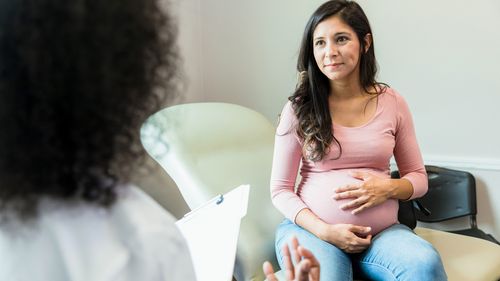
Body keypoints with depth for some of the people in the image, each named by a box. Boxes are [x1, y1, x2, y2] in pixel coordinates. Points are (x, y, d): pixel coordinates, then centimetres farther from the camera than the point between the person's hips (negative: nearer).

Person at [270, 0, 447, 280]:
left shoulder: (393, 103, 3)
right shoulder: (299, 108, -2)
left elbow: (418, 177, 12)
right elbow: (281, 189, 0)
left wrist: (388, 188, -11)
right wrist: (325, 231, -14)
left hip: (381, 232, 4)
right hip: (311, 228, -3)